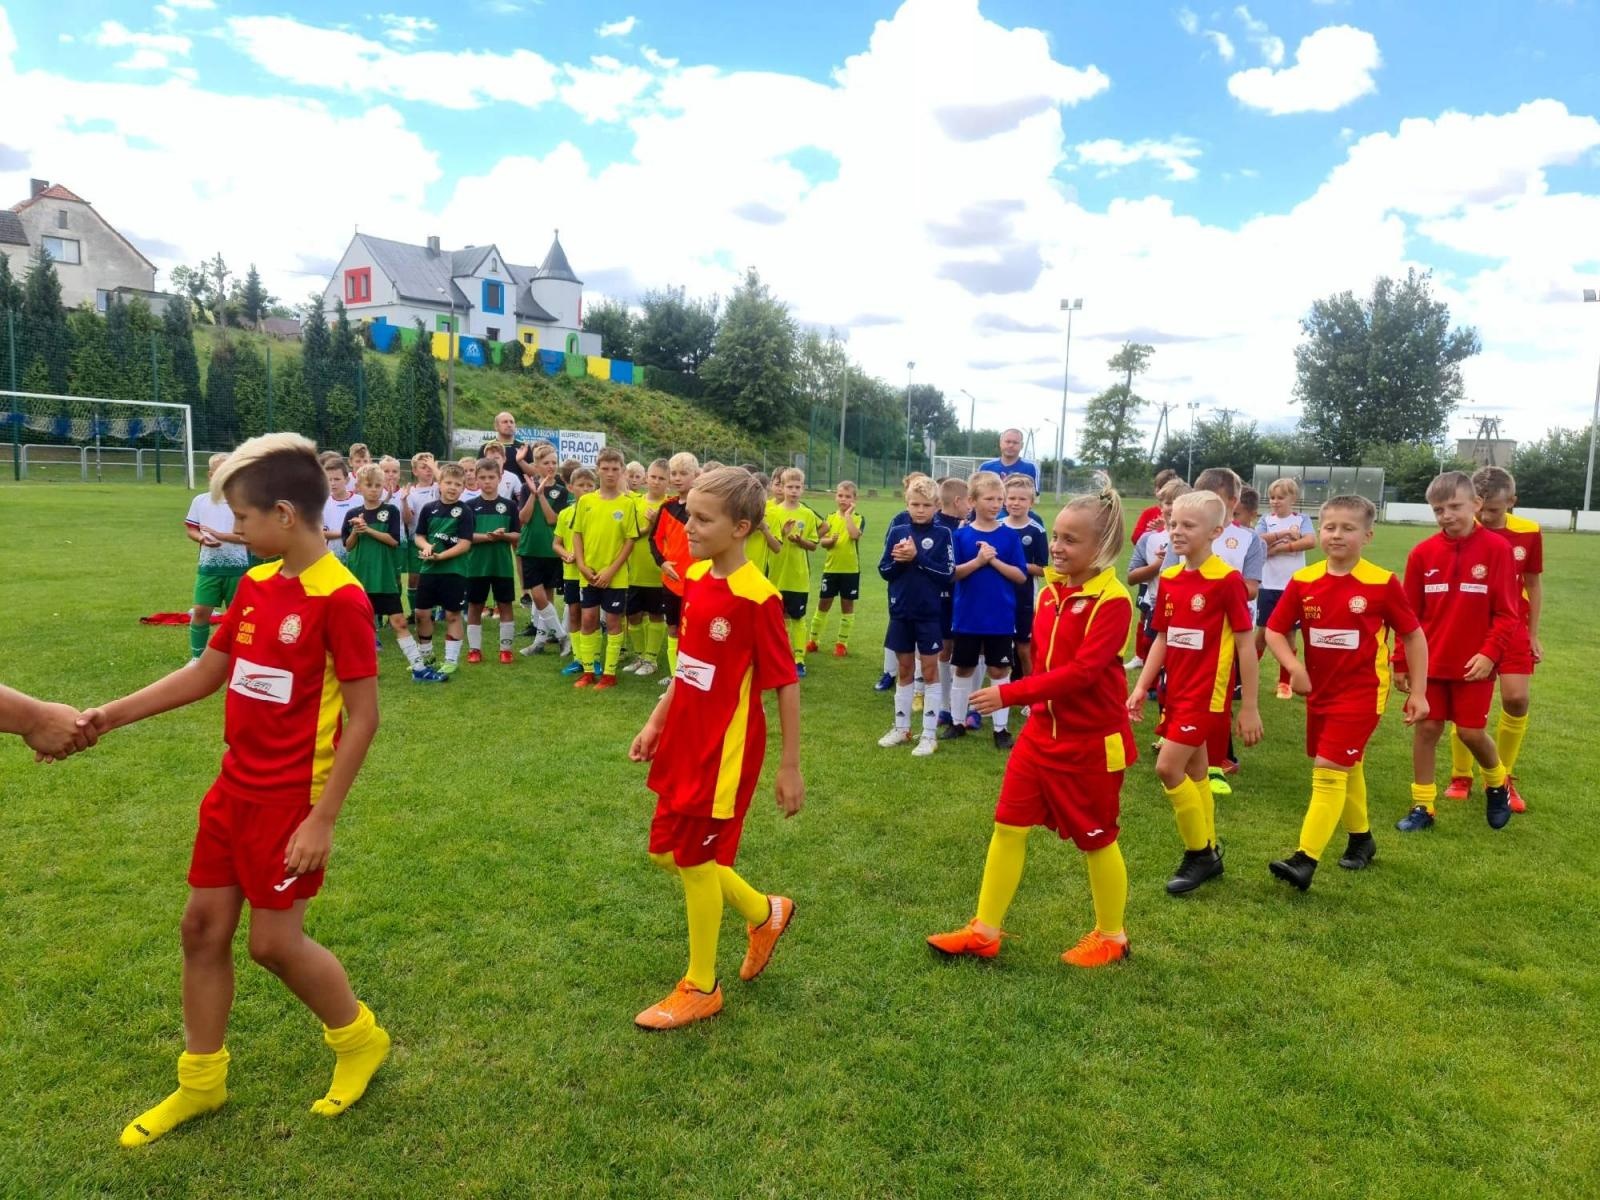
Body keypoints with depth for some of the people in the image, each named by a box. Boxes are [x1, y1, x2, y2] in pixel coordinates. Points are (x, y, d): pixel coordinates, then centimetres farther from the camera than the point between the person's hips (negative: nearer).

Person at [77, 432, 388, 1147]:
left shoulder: (339, 597, -21)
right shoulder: (254, 584, 3)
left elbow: (363, 718, -20)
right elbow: (207, 674, 14)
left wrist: (322, 819, -20)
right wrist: (109, 716, 8)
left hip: (290, 799, -8)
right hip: (234, 786, 8)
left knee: (274, 940, 2)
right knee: (203, 926, 14)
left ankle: (359, 1038, 28)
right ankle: (200, 1081, 33)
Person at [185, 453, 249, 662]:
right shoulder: (200, 500, 4)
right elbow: (190, 529, 10)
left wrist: (221, 536, -20)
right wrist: (201, 538, -11)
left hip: (237, 567, -2)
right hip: (208, 566, 2)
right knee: (200, 610, 1)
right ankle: (197, 656, 14)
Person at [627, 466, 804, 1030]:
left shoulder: (757, 598, -21)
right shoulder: (695, 579, 2)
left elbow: (786, 683, -15)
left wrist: (790, 767, -12)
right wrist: (655, 723, 15)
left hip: (725, 750, -8)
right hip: (684, 741, 8)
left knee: (695, 860, 4)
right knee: (667, 852, 16)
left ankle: (701, 989, 26)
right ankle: (765, 914, 37)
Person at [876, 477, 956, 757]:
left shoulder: (943, 534, -6)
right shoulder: (897, 531, 2)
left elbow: (948, 574, -13)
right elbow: (884, 570, 3)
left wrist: (918, 557, -19)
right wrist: (898, 560, -16)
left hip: (930, 613, -3)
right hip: (901, 611, 3)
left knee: (929, 671, 5)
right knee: (904, 670, 14)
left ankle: (930, 734, 12)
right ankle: (902, 728, 26)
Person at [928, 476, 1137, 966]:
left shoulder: (1112, 600, -19)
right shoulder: (1049, 593, 4)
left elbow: (1083, 671, -27)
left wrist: (1010, 694, -29)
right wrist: (1036, 706, 10)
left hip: (1091, 742, -7)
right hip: (1041, 732, 7)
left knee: (1096, 839, 11)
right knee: (1009, 826, 7)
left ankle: (1111, 937, 33)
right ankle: (984, 932, 19)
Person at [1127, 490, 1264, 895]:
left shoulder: (1227, 580, -14)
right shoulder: (1169, 579, 5)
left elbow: (1246, 644, -12)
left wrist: (1249, 707, -11)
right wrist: (1141, 686, 7)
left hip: (1206, 692, -7)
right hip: (1176, 690, 7)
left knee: (1168, 768, -10)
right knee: (1194, 774, 13)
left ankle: (1200, 854, 8)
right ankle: (1208, 853, 27)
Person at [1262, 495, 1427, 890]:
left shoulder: (1383, 584, -12)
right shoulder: (1302, 581, -5)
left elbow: (1413, 636, -2)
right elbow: (1274, 631, 0)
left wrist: (1418, 692, -2)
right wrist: (1295, 667, -18)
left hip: (1361, 692, -5)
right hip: (1319, 691, 5)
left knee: (1328, 770, -12)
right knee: (1346, 769, 20)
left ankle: (1305, 860, -12)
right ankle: (1361, 838, 41)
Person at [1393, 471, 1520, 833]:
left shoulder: (1497, 548, -8)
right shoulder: (1422, 552, -2)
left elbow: (1507, 613, -6)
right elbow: (1409, 614, 3)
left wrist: (1491, 653, -16)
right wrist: (1401, 661, 4)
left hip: (1475, 663, -2)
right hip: (1430, 662, 2)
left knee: (1471, 732, 3)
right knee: (1426, 729, 6)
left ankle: (1496, 783, 35)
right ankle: (1422, 806, 17)